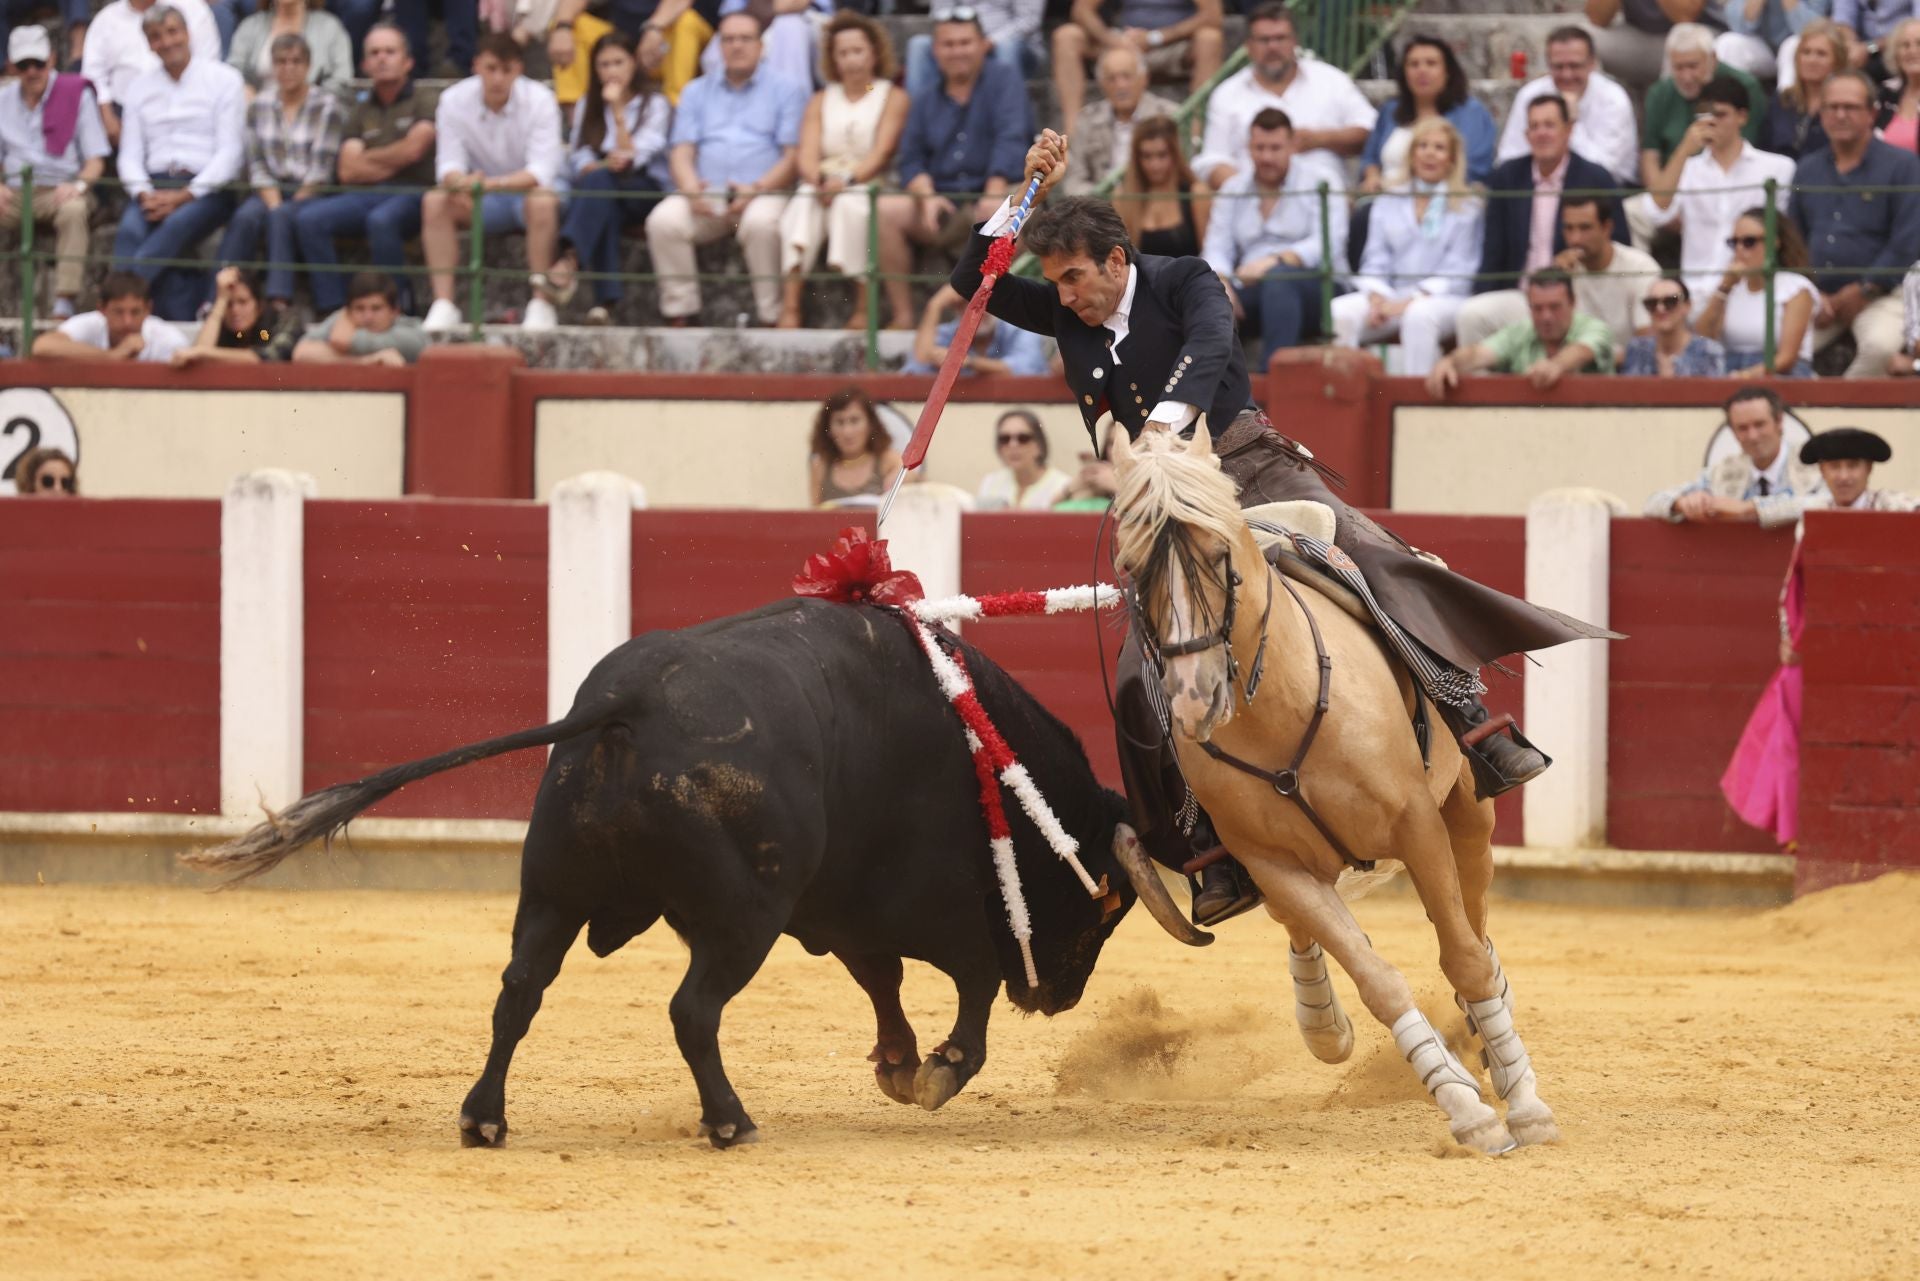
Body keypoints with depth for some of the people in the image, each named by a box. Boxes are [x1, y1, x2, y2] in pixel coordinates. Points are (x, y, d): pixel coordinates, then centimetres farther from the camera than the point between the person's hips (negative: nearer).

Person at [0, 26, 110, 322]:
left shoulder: (77, 95, 3)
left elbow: (96, 161, 1)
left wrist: (79, 185, -21)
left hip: (61, 189, -3)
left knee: (74, 210, -38)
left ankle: (65, 306, -44)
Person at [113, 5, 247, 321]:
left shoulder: (223, 79, 5)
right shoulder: (142, 87, 19)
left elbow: (231, 153, -3)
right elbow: (130, 154, 13)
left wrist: (184, 196, -14)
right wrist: (144, 194, -10)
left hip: (207, 188, -3)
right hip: (155, 186, 3)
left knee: (177, 224, -36)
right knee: (130, 230, -30)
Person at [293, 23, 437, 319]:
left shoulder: (426, 100, 7)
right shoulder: (361, 111, 21)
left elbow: (412, 150, -7)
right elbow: (348, 171, 9)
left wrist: (367, 159, 8)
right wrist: (393, 163, -1)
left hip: (411, 195, -5)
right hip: (365, 195, 5)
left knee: (381, 220, -39)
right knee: (308, 218, -21)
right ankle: (333, 309, -23)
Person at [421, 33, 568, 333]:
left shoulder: (539, 100, -18)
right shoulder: (454, 101, -10)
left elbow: (541, 172, -25)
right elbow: (448, 165, -13)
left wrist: (492, 183, -43)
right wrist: (460, 183, -39)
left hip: (530, 188, -3)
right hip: (485, 205, 3)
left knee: (541, 201, -38)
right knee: (434, 201, -26)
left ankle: (542, 304, -31)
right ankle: (443, 305, -27)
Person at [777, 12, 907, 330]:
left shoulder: (893, 98, 11)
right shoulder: (821, 101, 21)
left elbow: (881, 152, -4)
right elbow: (807, 156, 6)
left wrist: (848, 179, -22)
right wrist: (821, 180, -17)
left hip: (870, 187, -2)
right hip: (821, 187, 2)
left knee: (850, 205, -37)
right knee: (803, 205, -32)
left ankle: (863, 307, -40)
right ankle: (790, 306, -45)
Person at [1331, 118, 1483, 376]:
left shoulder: (1468, 207, 8)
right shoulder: (1387, 202, 20)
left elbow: (1457, 273, -1)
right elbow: (1375, 261, 15)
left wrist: (1408, 302, -14)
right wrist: (1376, 298, -7)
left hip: (1443, 298, -3)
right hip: (1389, 296, 3)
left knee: (1419, 316, -40)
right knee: (1339, 312, -27)